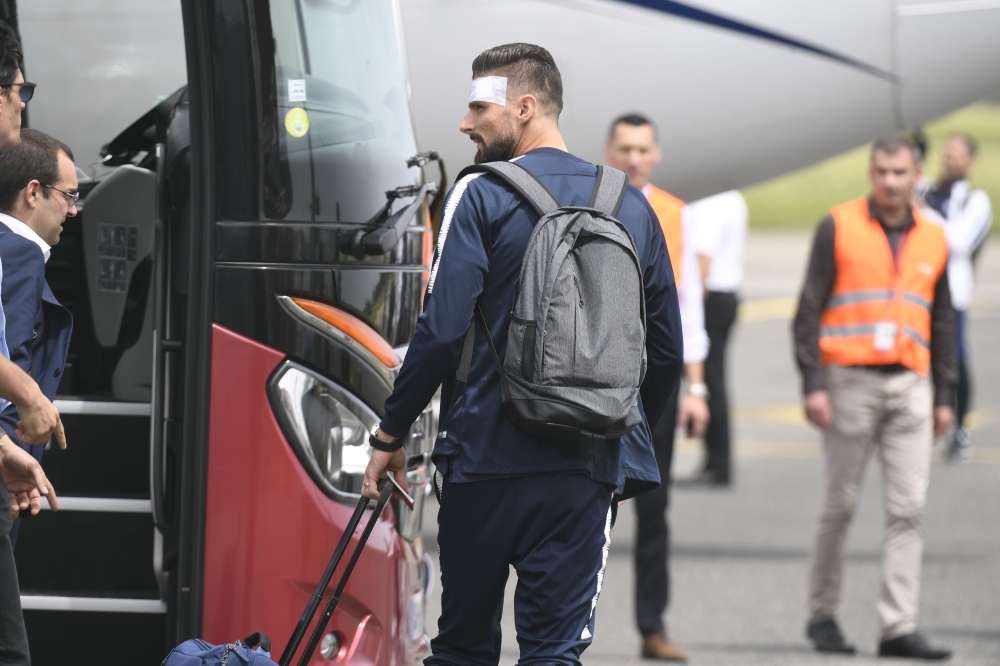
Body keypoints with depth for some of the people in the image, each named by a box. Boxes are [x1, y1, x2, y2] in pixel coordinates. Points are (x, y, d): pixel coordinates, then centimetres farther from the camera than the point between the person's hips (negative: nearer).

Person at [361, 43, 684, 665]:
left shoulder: (480, 196, -5)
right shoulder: (631, 206, 10)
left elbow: (442, 331, -12)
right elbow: (667, 349, 15)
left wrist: (391, 434, -3)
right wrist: (628, 439, 28)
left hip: (487, 454, -3)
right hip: (588, 470, 3)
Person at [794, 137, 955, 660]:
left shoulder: (932, 240, 11)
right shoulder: (839, 228, -1)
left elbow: (942, 323, 17)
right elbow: (809, 309, -3)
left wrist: (944, 396, 12)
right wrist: (812, 384, -11)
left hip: (909, 385, 3)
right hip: (850, 381, -3)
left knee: (908, 509, -4)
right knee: (840, 505, 3)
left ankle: (900, 628, -5)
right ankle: (823, 615, 17)